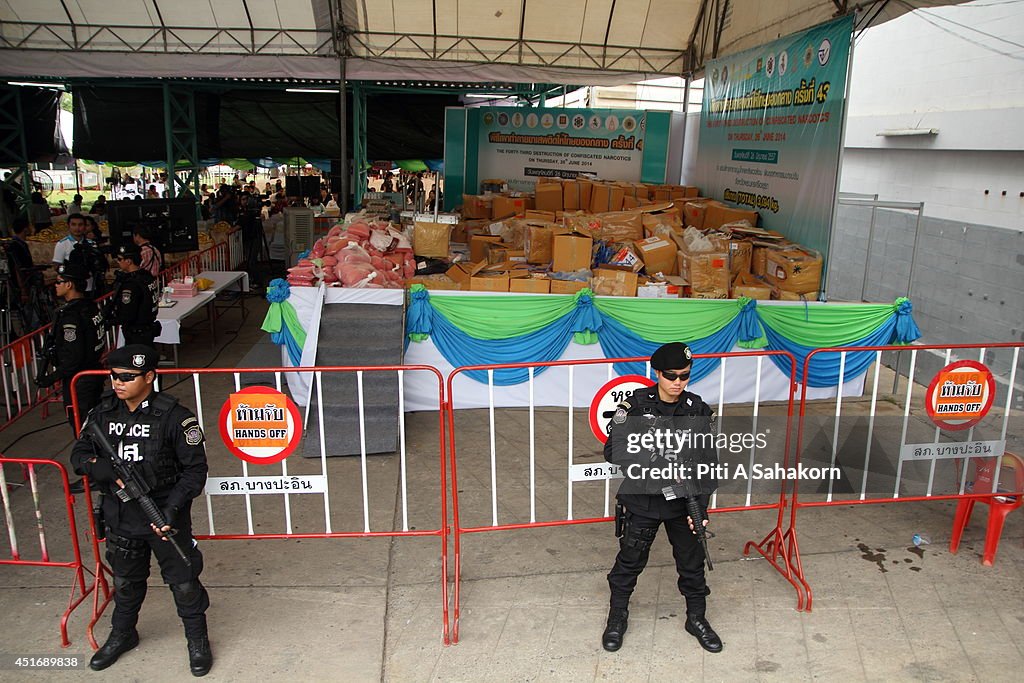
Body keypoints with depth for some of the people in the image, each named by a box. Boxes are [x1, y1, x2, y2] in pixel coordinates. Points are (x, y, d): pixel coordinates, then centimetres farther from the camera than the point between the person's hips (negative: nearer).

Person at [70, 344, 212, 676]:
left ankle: (197, 640, 29)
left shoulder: (174, 416, -17)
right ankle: (122, 634, 48)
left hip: (166, 516, -4)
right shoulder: (103, 413, -2)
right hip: (120, 518, 4)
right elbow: (79, 455, 5)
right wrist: (111, 471, -16)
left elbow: (195, 468, -13)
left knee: (183, 581, 8)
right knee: (125, 580, 24)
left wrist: (173, 508, -21)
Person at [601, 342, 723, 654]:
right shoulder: (636, 404, -12)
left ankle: (696, 618, 39)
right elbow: (612, 450, -16)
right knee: (629, 561, 12)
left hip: (683, 502, 2)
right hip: (641, 500, -2)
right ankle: (617, 617, 33)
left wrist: (700, 508, -13)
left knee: (692, 563, 15)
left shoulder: (699, 411, -6)